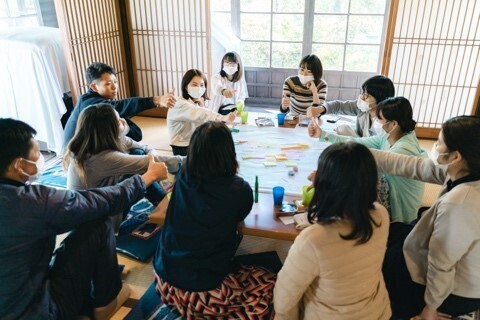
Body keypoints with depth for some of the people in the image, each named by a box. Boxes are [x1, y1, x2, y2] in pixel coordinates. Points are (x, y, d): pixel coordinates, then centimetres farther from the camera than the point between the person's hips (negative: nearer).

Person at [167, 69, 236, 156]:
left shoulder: (196, 103, 8)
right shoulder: (179, 105, -17)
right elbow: (199, 115, -36)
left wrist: (201, 106, -11)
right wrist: (223, 118, -47)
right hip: (183, 150, -7)